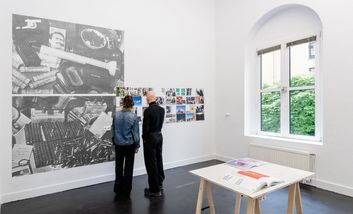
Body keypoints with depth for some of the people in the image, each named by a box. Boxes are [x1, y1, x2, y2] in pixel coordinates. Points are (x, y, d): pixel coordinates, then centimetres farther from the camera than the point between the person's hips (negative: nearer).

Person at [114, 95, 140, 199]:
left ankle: (118, 189, 29)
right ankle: (126, 192, 18)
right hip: (129, 145, -3)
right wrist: (137, 146, 2)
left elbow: (114, 129, 5)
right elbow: (135, 132, -9)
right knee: (128, 167, 9)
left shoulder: (116, 115, -6)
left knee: (119, 166, 18)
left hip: (118, 144, 3)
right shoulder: (133, 116, -15)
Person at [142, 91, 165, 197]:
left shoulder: (148, 110, -18)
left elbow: (145, 127, -16)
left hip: (150, 137, -7)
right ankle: (160, 183, 30)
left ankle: (155, 190, 8)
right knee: (158, 160, 17)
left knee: (151, 163, 1)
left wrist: (144, 138, -3)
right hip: (159, 135, 7)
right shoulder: (161, 109, 2)